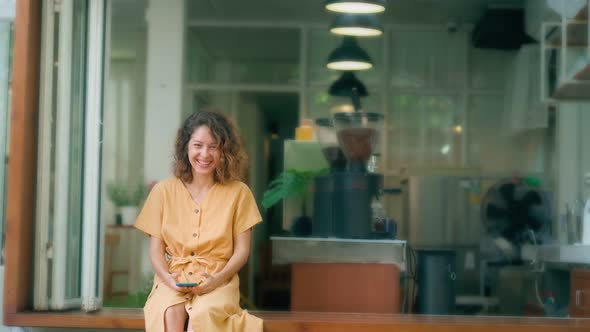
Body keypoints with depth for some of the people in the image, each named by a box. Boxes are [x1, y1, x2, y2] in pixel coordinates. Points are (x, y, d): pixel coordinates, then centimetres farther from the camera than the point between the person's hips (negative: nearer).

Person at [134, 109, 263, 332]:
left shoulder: (239, 192, 7)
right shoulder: (164, 191, 10)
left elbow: (242, 250, 5)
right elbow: (156, 248, 8)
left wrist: (217, 279, -14)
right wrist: (167, 277, -13)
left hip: (218, 281, -1)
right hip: (173, 278, 1)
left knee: (204, 313, -36)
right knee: (170, 312, -34)